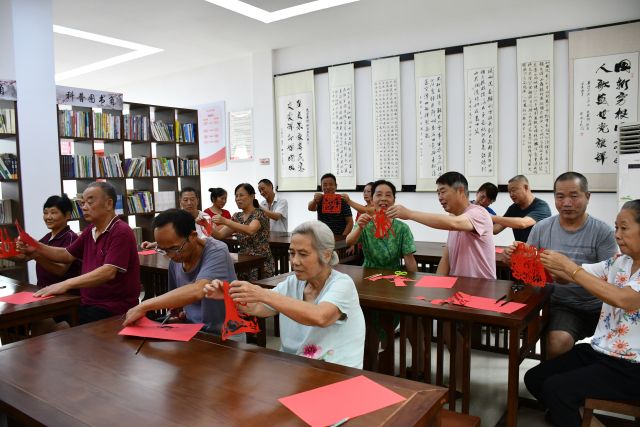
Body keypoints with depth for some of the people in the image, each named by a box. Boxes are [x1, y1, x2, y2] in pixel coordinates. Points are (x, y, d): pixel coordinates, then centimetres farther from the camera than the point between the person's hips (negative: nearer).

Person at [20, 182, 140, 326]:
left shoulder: (121, 232, -16)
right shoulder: (91, 230, 12)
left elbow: (108, 272, -26)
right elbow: (67, 255, 23)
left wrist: (66, 284, -31)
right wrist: (37, 248, 8)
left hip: (113, 308, -8)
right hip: (87, 303, 8)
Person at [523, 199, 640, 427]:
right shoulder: (618, 263, 7)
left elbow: (621, 299, -31)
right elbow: (567, 276, 0)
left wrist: (569, 266, -30)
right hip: (599, 351, 7)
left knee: (556, 388, -19)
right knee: (534, 378, 3)